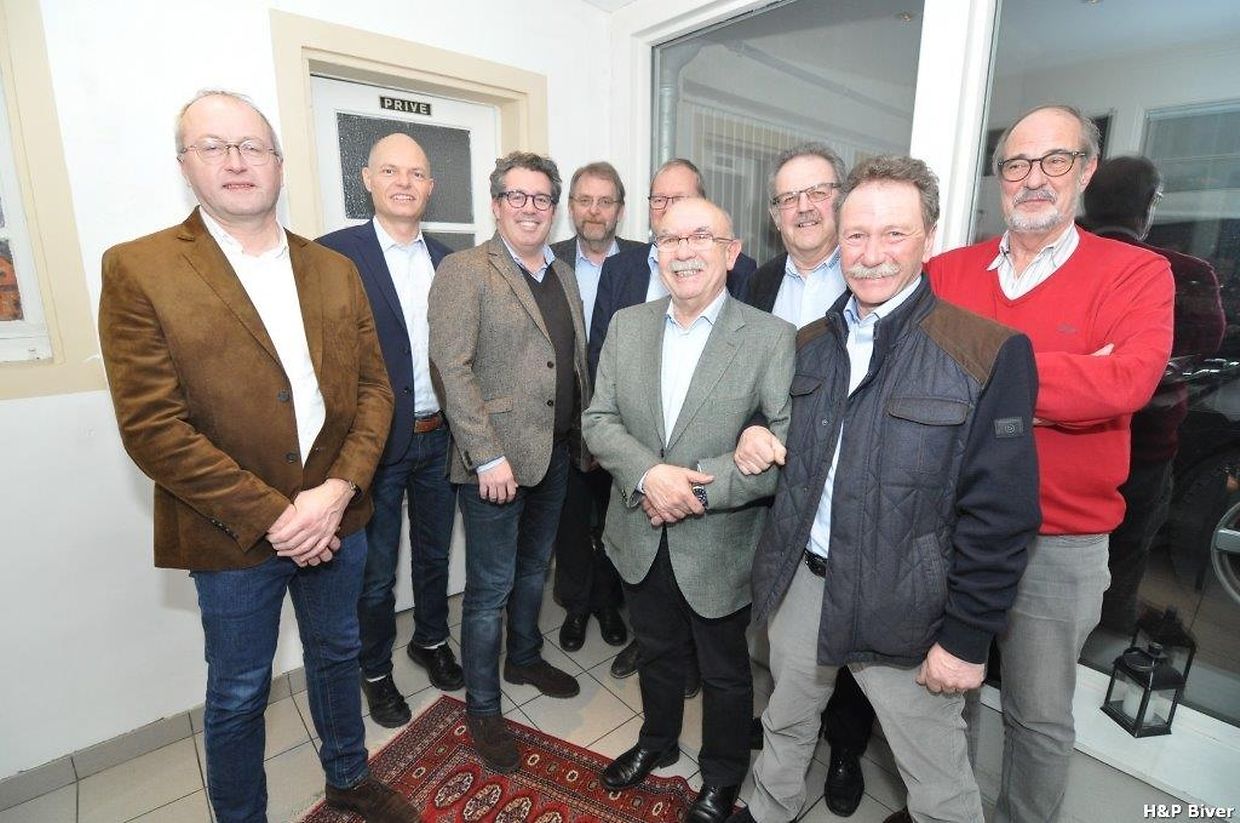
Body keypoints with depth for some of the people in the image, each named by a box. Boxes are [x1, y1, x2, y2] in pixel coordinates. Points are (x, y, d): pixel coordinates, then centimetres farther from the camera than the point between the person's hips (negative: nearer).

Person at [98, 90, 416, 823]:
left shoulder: (335, 270, 4)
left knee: (337, 657, 23)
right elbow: (152, 427, -14)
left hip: (336, 518, 4)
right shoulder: (138, 269, -8)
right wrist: (271, 517, -18)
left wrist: (337, 491, -13)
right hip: (234, 536, -3)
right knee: (238, 695, 16)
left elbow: (373, 387, 0)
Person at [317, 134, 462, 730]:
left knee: (434, 553, 21)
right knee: (375, 571, 14)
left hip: (440, 436, 4)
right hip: (377, 442, -4)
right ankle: (376, 671, 37)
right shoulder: (336, 252, -9)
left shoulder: (447, 259, 6)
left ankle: (431, 641, 45)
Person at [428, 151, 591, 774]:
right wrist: (489, 456, -20)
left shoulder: (563, 275, 12)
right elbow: (453, 370, -17)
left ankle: (525, 658, 46)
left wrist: (584, 434, 11)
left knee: (533, 567, 23)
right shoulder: (463, 272, -9)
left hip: (557, 452, 7)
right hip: (496, 459, -6)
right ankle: (481, 706, 27)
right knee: (490, 587, 6)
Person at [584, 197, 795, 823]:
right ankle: (657, 742, 56)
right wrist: (648, 474, -21)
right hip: (641, 537, 4)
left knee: (724, 672, 20)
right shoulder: (626, 325, -1)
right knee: (656, 653, 27)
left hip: (719, 546, -3)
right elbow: (598, 419, -4)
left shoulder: (771, 337, -15)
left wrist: (700, 490, -25)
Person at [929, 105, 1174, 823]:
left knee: (1040, 718, 15)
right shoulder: (947, 271, 2)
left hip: (1061, 546, -2)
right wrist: (1070, 383, -18)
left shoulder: (1137, 274, -4)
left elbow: (1129, 382, -22)